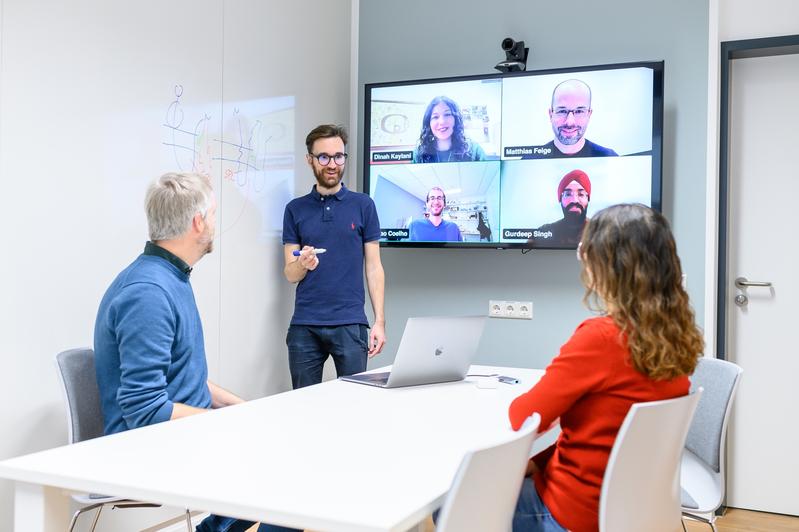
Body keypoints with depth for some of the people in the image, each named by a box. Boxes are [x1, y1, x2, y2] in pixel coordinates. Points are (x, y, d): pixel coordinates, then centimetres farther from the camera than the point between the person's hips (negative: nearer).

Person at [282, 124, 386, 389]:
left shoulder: (363, 205, 5)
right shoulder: (295, 209, 8)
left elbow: (373, 267, 4)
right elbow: (290, 274, 7)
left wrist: (380, 321, -4)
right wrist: (303, 263, -16)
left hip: (350, 324, -1)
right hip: (304, 326, 1)